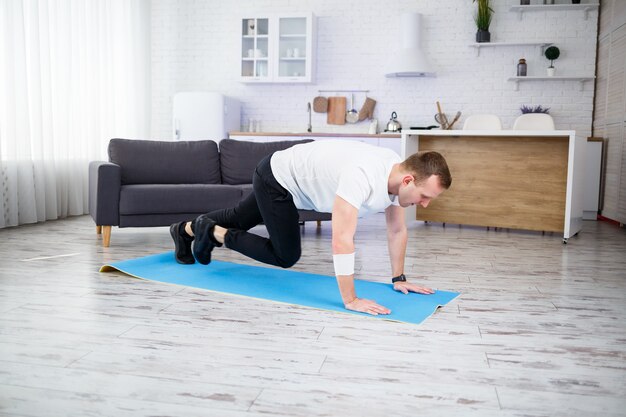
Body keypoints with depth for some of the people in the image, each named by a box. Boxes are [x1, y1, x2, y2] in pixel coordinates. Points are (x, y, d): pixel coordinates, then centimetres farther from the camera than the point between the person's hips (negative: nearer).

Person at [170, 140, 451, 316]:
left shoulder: (398, 174, -14)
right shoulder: (363, 176, -42)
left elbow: (397, 230, -1)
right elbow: (341, 240, -44)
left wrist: (398, 278, 0)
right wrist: (350, 300, -39)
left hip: (290, 179, 9)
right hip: (276, 177, -8)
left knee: (239, 219, 25)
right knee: (286, 256, -6)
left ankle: (186, 230, 50)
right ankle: (213, 233, 10)